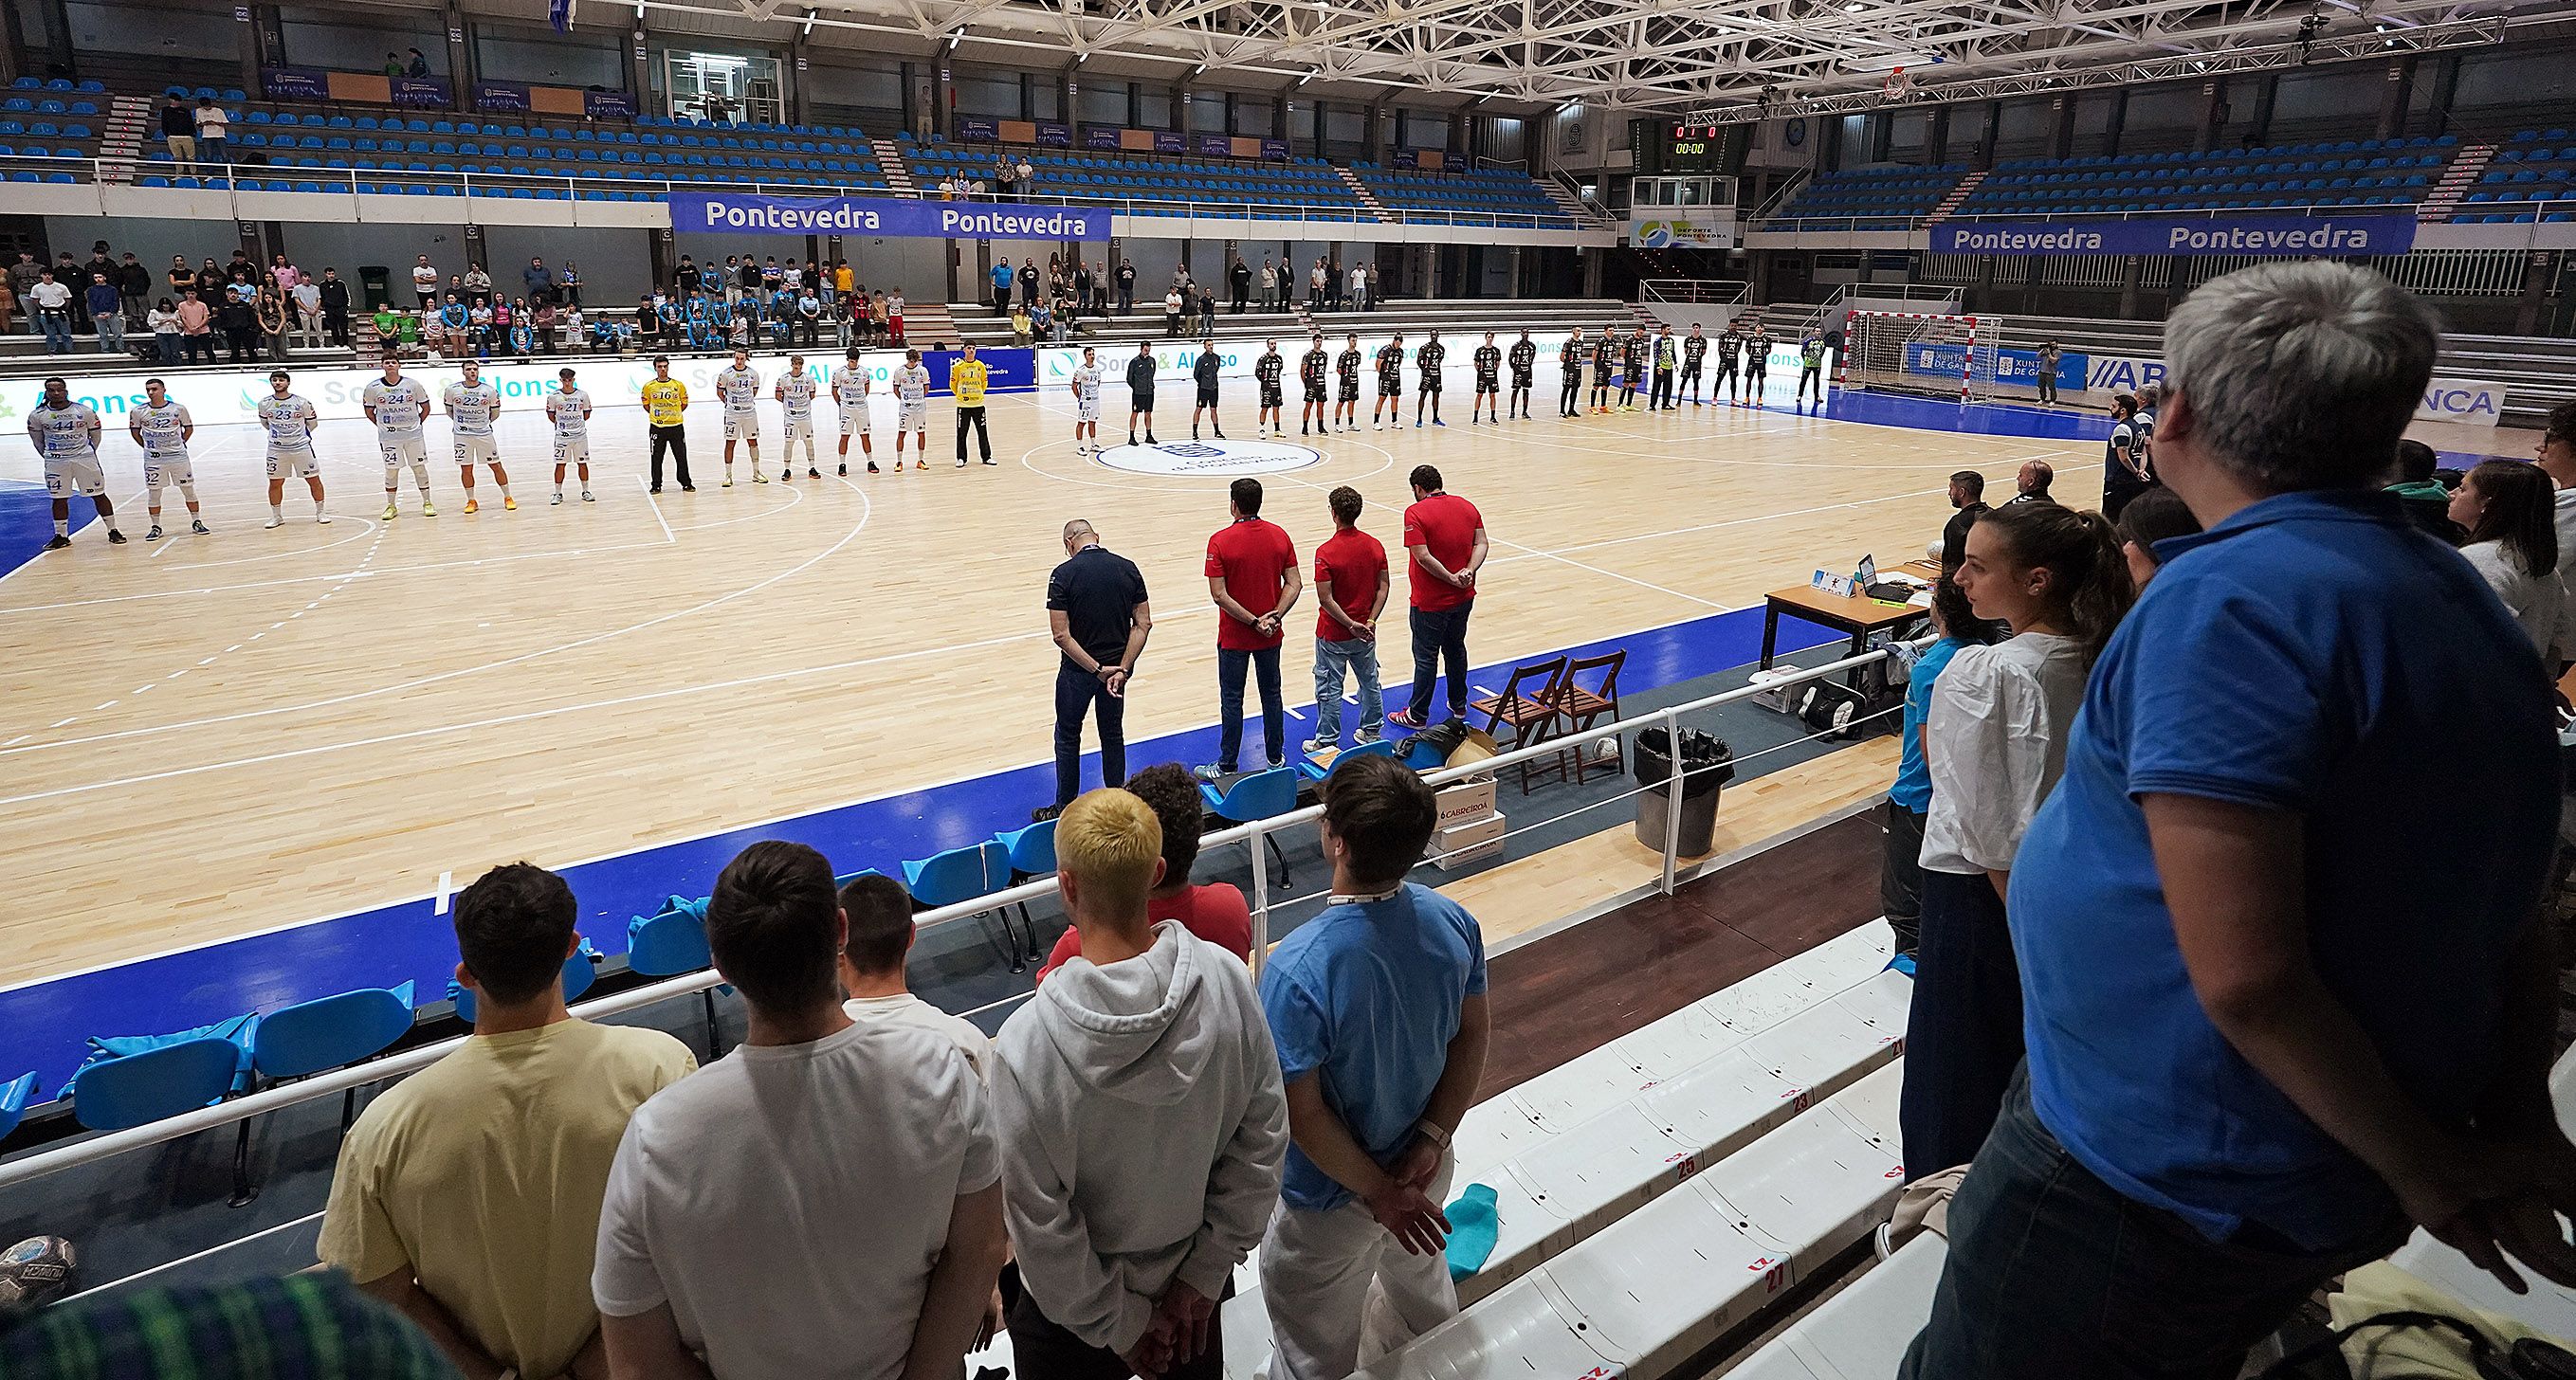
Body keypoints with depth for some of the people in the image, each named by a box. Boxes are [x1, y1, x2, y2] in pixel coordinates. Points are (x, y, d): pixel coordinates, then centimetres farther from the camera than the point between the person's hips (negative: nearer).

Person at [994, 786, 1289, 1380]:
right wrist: (1203, 1274, -3)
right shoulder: (1228, 981, -22)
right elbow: (1264, 1140, -12)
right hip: (1192, 1287, 3)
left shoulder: (1027, 1045, -31)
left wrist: (1117, 1324, -7)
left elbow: (1039, 1226, -22)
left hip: (1071, 1322, -2)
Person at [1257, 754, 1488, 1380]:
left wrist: (1379, 1193, -15)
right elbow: (1473, 1037, -7)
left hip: (1330, 1198, -6)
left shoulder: (1296, 970, -37)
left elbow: (1302, 1115, -27)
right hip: (1427, 1169, 6)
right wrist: (1431, 1141, -8)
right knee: (1422, 1287, 37)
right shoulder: (1453, 921, -19)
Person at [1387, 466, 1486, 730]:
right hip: (1464, 598, 6)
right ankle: (1458, 705, 34)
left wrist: (1451, 578, -16)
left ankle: (1417, 715, 15)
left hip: (1431, 602, -6)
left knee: (1426, 658, 4)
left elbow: (1423, 556, -23)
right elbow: (1481, 543, 0)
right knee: (1456, 650, 22)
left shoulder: (1416, 513, -16)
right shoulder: (1467, 506, 4)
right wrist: (1469, 571, -13)